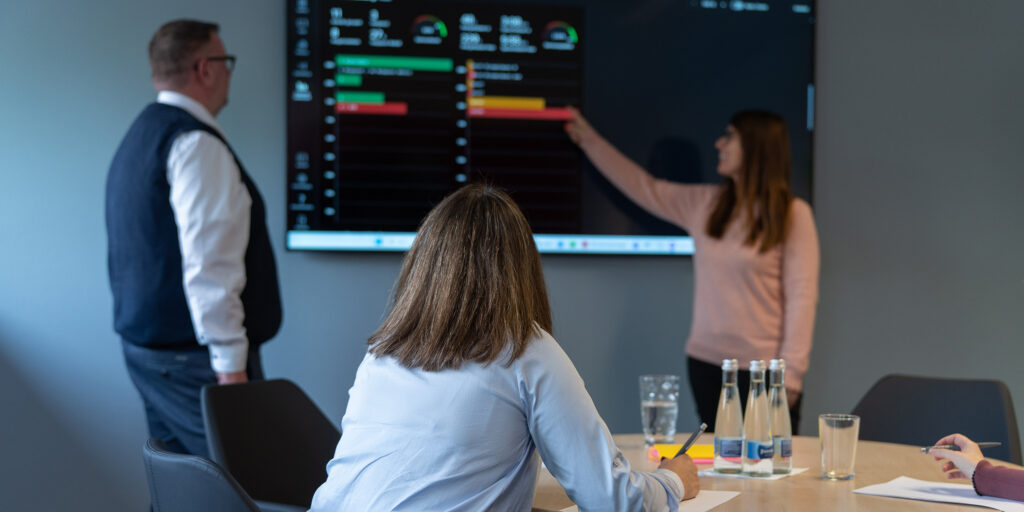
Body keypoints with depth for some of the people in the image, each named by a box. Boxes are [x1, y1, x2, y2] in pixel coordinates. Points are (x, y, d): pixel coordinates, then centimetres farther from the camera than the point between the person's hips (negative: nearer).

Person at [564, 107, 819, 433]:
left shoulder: (793, 214, -6)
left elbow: (802, 296, -9)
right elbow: (644, 188, 19)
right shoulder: (703, 204, 9)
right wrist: (589, 140, 23)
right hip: (706, 362, 5)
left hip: (763, 369, -5)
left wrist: (790, 373, -13)